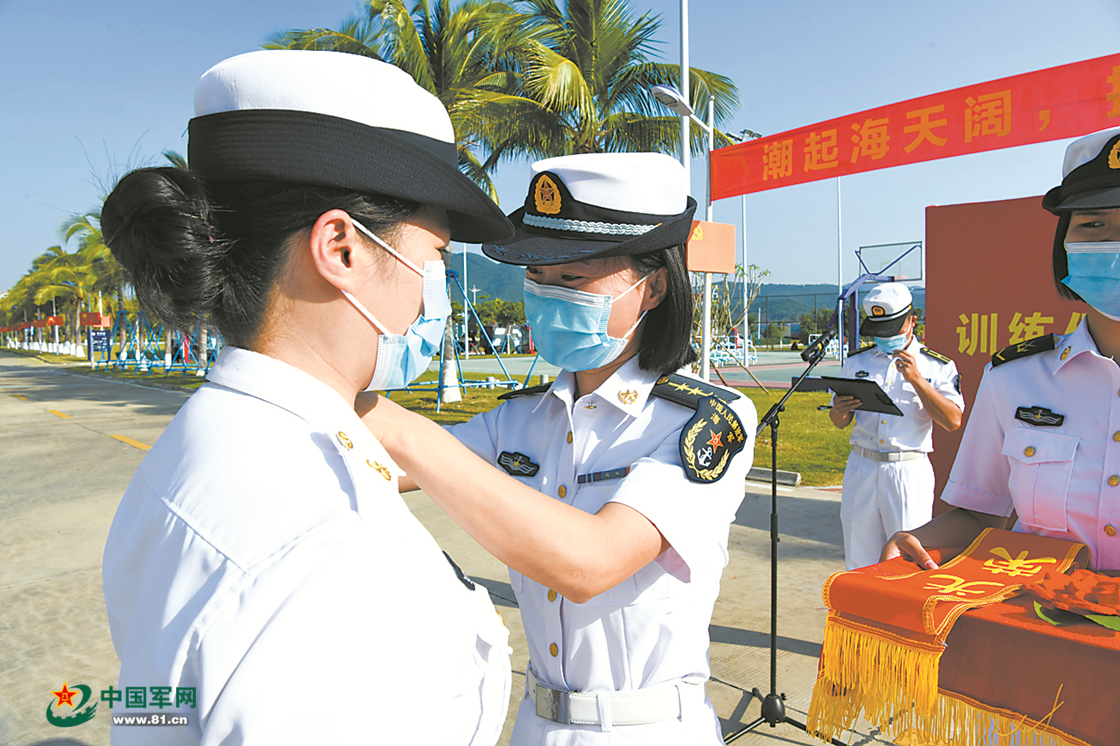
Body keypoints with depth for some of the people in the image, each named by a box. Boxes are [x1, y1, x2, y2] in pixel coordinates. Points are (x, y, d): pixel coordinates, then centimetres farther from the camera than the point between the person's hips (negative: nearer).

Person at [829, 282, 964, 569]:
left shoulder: (938, 367, 3)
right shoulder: (857, 362, 11)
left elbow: (953, 421, -9)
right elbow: (840, 423, 15)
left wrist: (916, 379, -16)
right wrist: (839, 410, -9)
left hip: (909, 472, -3)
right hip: (861, 468, 3)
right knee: (859, 562, 7)